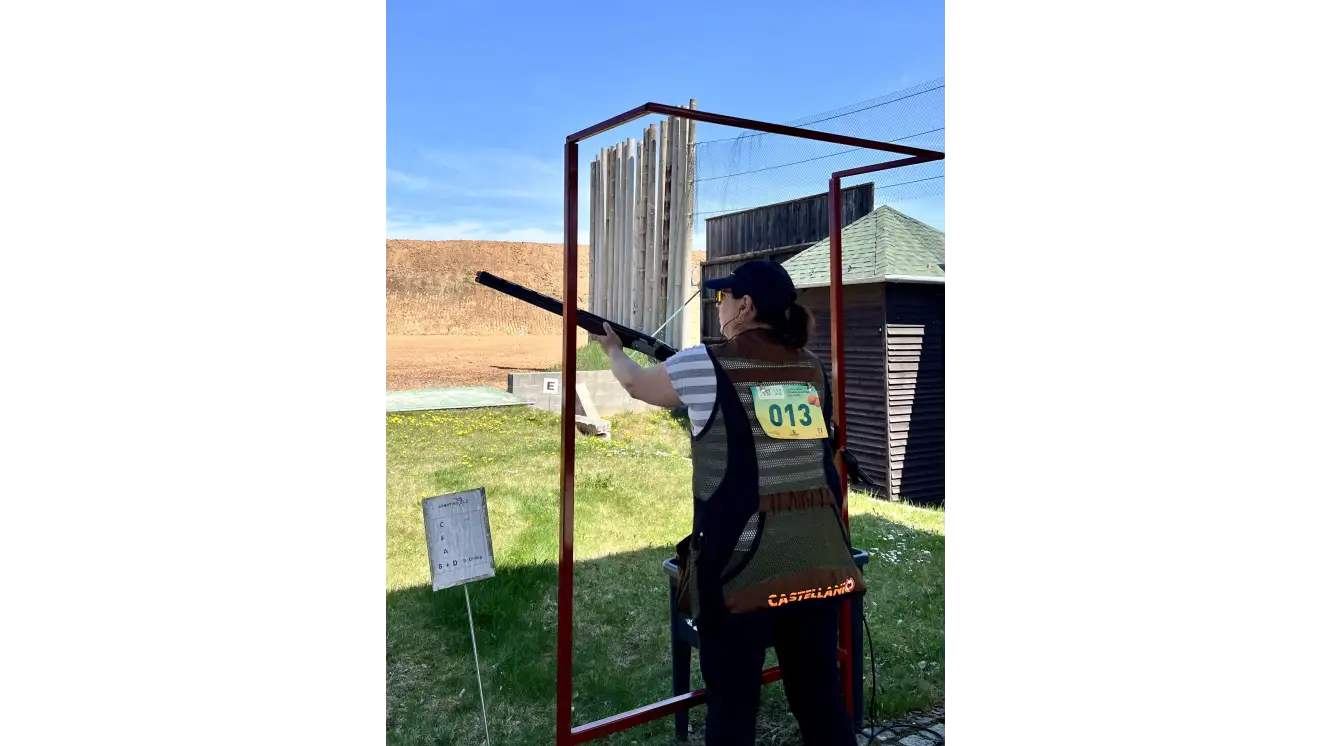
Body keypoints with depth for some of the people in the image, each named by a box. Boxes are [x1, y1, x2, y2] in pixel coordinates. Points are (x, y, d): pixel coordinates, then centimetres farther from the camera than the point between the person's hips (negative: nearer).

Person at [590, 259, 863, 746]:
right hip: (820, 556, 5)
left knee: (733, 702, 9)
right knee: (820, 693, 16)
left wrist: (612, 348, 34)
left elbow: (635, 383, 14)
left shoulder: (707, 364, -5)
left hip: (743, 558, -5)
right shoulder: (811, 367, 9)